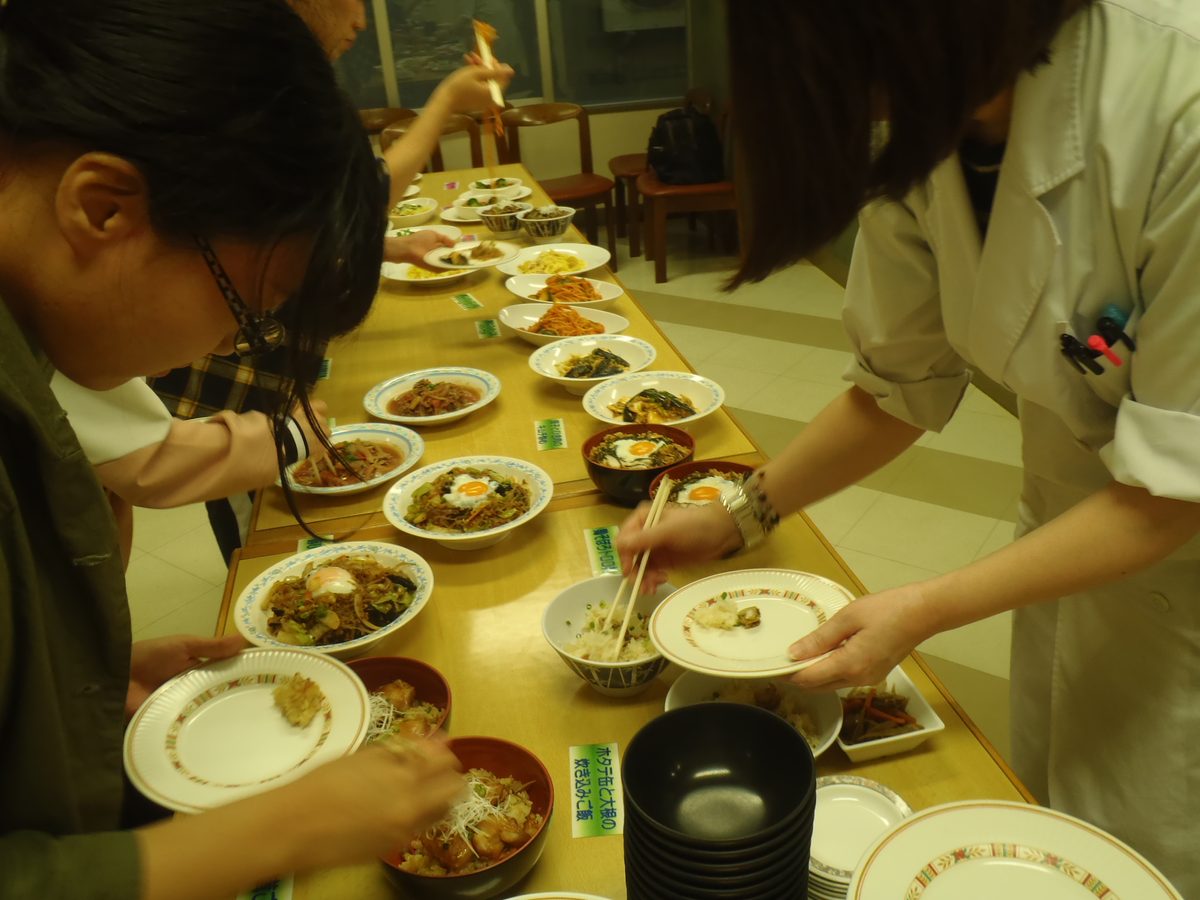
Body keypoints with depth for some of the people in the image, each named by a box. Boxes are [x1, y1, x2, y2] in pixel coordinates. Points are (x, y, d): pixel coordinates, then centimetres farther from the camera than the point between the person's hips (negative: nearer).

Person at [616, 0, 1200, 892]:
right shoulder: (917, 117, -13)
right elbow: (900, 385, -1)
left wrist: (926, 610, -27)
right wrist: (737, 520, -5)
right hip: (1079, 514, 5)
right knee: (1047, 816, 21)